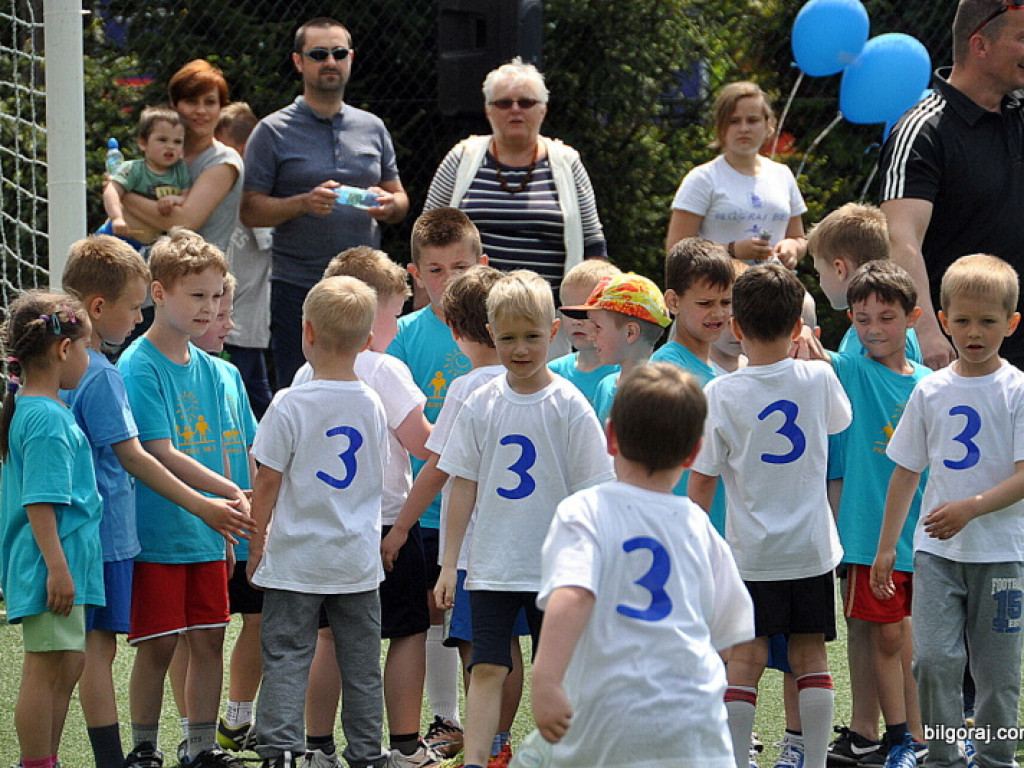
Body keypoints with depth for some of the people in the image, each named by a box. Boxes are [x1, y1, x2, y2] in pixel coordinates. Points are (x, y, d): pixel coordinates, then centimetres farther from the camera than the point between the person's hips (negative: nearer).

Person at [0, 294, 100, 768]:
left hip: (65, 564, 11)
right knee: (47, 669, -5)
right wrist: (57, 567, -24)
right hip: (54, 561, -11)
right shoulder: (47, 418, -17)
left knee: (69, 665, 15)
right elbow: (39, 502, -22)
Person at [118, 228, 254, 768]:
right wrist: (232, 494, -22)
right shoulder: (138, 365, -12)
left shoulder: (208, 368, 10)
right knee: (158, 644, -3)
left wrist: (228, 521, 14)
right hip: (157, 534, -6)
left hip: (206, 534, 6)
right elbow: (161, 455, -18)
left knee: (209, 638, 8)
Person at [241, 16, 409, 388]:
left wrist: (389, 205, -5)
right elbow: (250, 210, -3)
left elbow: (400, 200, 19)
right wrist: (304, 203, -19)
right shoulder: (273, 132, 1)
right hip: (298, 288, -3)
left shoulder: (372, 128, 14)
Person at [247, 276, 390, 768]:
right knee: (361, 665, 10)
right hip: (358, 559, 4)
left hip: (297, 558, -4)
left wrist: (257, 545, 0)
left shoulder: (290, 405, -14)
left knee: (286, 658, 0)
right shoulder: (372, 406, 1)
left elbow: (267, 483, -10)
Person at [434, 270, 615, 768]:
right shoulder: (481, 405, 2)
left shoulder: (569, 406, -5)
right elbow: (463, 486, 6)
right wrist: (449, 563, 3)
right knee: (487, 668, -5)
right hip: (491, 567, 1)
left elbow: (591, 494, -3)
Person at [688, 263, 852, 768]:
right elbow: (841, 419, 21)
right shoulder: (819, 378, -4)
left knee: (744, 659, 4)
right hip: (812, 547, 2)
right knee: (810, 656, 9)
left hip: (751, 552, -2)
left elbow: (702, 481, -6)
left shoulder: (721, 393, -10)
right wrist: (804, 352, 27)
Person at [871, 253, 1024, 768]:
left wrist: (971, 507, -24)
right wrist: (886, 548, 12)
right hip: (936, 550, 2)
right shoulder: (931, 391, 6)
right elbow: (906, 472, 13)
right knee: (933, 657, -10)